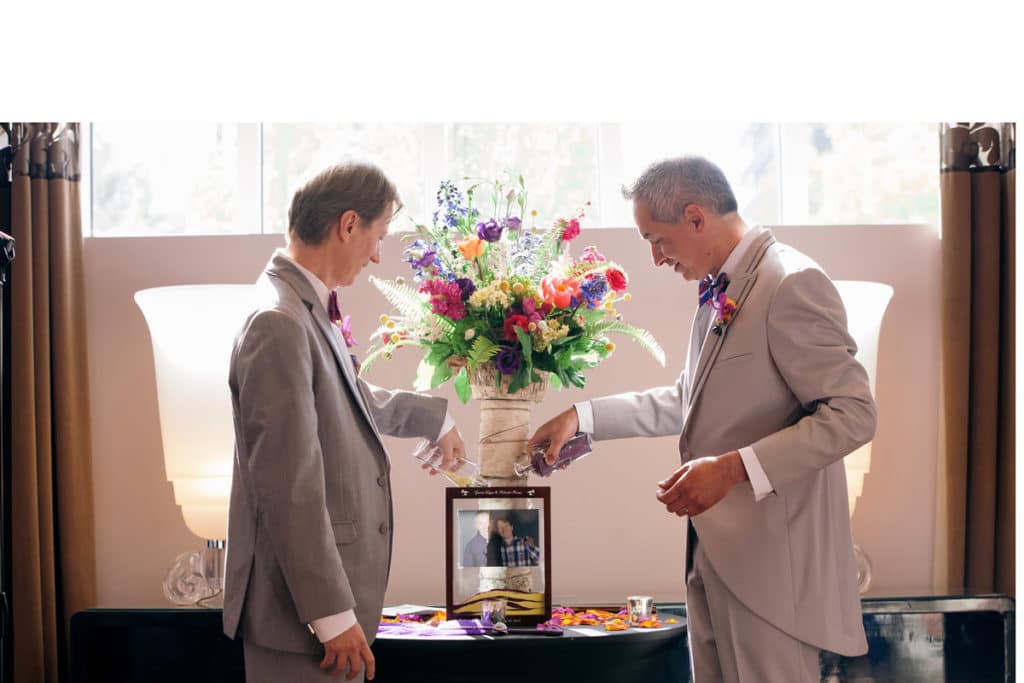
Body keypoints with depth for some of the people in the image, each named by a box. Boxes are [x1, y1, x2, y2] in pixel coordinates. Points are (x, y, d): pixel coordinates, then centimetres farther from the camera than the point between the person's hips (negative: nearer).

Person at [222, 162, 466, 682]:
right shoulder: (279, 324, -20)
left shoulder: (308, 310, 10)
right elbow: (289, 485, -23)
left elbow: (353, 402, 31)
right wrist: (332, 614, -22)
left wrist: (434, 419, 47)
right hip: (304, 606, -10)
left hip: (332, 591, 10)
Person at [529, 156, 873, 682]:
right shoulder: (719, 293, 15)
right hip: (713, 550, 9)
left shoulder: (792, 284, -15)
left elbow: (851, 415, -19)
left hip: (771, 555, -9)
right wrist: (582, 416, 20)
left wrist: (735, 467, -25)